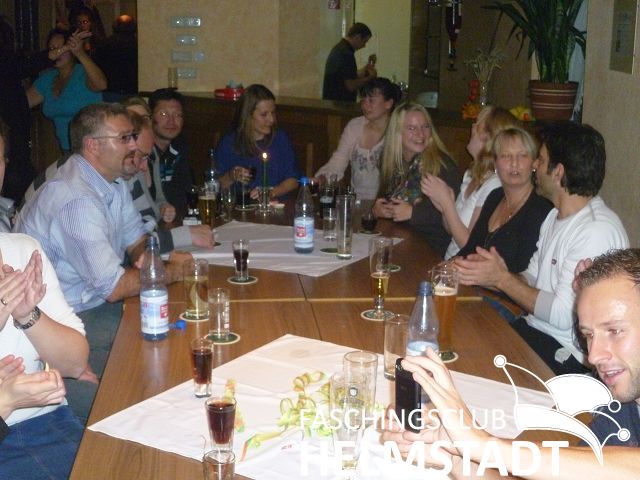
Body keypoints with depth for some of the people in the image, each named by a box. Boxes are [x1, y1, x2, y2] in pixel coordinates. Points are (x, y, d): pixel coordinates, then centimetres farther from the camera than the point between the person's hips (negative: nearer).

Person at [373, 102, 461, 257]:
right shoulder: (391, 163, 11)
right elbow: (382, 196, 20)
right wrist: (377, 208, -2)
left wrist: (412, 213, -17)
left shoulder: (442, 164, -9)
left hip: (431, 245, -5)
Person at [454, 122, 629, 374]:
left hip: (567, 354, -8)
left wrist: (502, 279, -17)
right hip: (534, 327, 9)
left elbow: (563, 315, -23)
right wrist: (488, 274, -7)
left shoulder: (598, 231, -21)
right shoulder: (555, 216, 12)